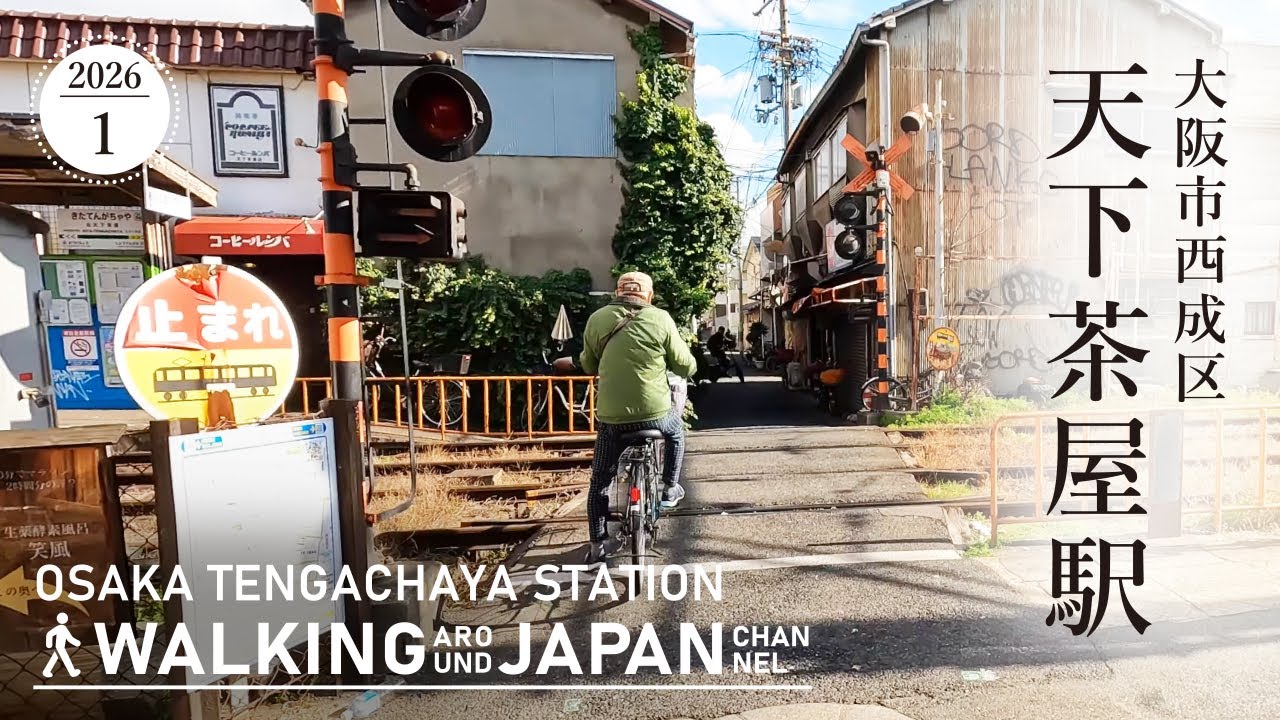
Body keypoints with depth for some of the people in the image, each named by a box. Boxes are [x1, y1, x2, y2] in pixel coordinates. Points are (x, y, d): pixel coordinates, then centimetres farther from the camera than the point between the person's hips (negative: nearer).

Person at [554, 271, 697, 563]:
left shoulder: (597, 319, 1)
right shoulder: (660, 319, -4)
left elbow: (589, 366, 11)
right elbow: (686, 367, 2)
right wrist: (683, 369, 25)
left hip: (611, 416, 1)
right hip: (655, 412, -1)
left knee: (600, 481, 18)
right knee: (676, 431, 34)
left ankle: (599, 544, 23)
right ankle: (670, 489, 39)